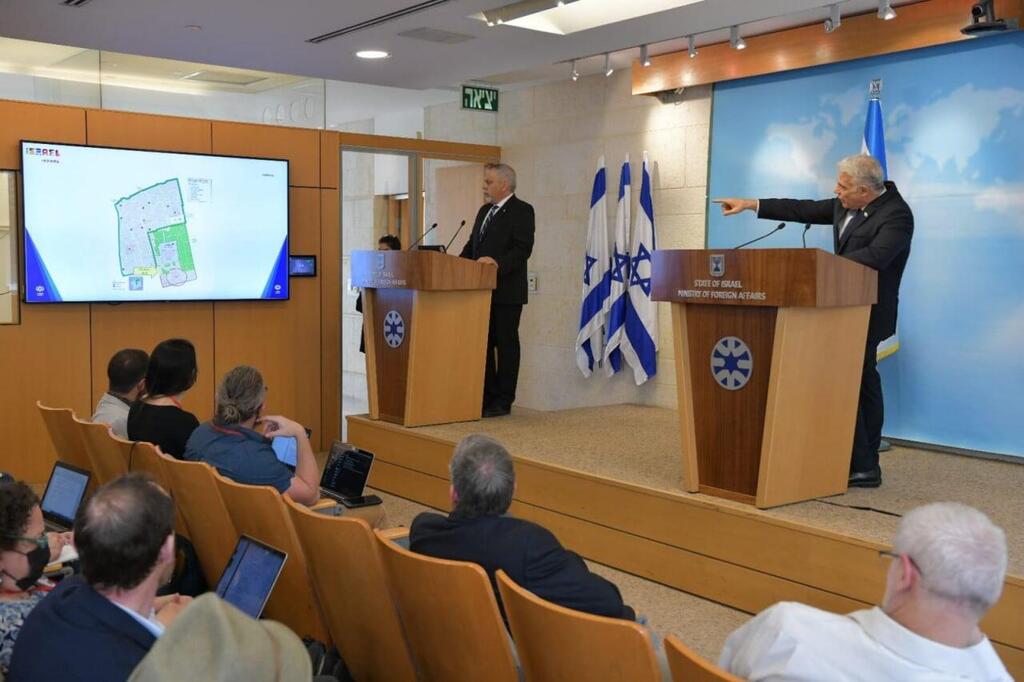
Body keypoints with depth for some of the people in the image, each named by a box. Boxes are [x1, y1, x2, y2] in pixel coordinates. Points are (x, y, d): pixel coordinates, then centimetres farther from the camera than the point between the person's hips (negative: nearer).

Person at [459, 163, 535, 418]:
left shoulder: (522, 211, -7)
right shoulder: (484, 210, 18)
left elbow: (523, 249, -18)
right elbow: (472, 244, 19)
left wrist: (498, 262, -31)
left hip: (506, 291, -8)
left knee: (506, 344, -1)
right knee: (483, 343, 11)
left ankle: (503, 401, 5)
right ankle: (487, 396, 20)